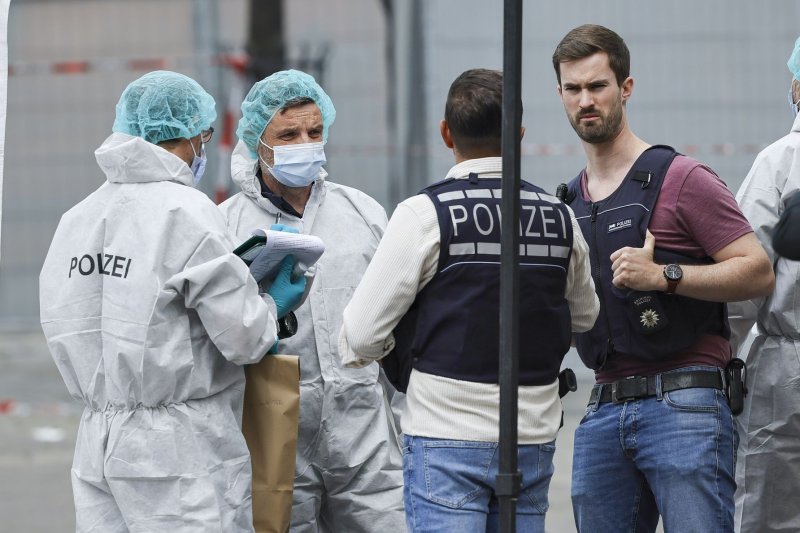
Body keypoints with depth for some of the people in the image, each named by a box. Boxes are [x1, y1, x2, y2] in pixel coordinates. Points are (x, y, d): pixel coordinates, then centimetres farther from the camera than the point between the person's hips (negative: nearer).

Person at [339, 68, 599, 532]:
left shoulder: (426, 214, -10)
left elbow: (361, 337, -8)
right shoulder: (560, 218, 4)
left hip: (447, 443, -4)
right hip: (534, 441, 4)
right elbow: (583, 317, 22)